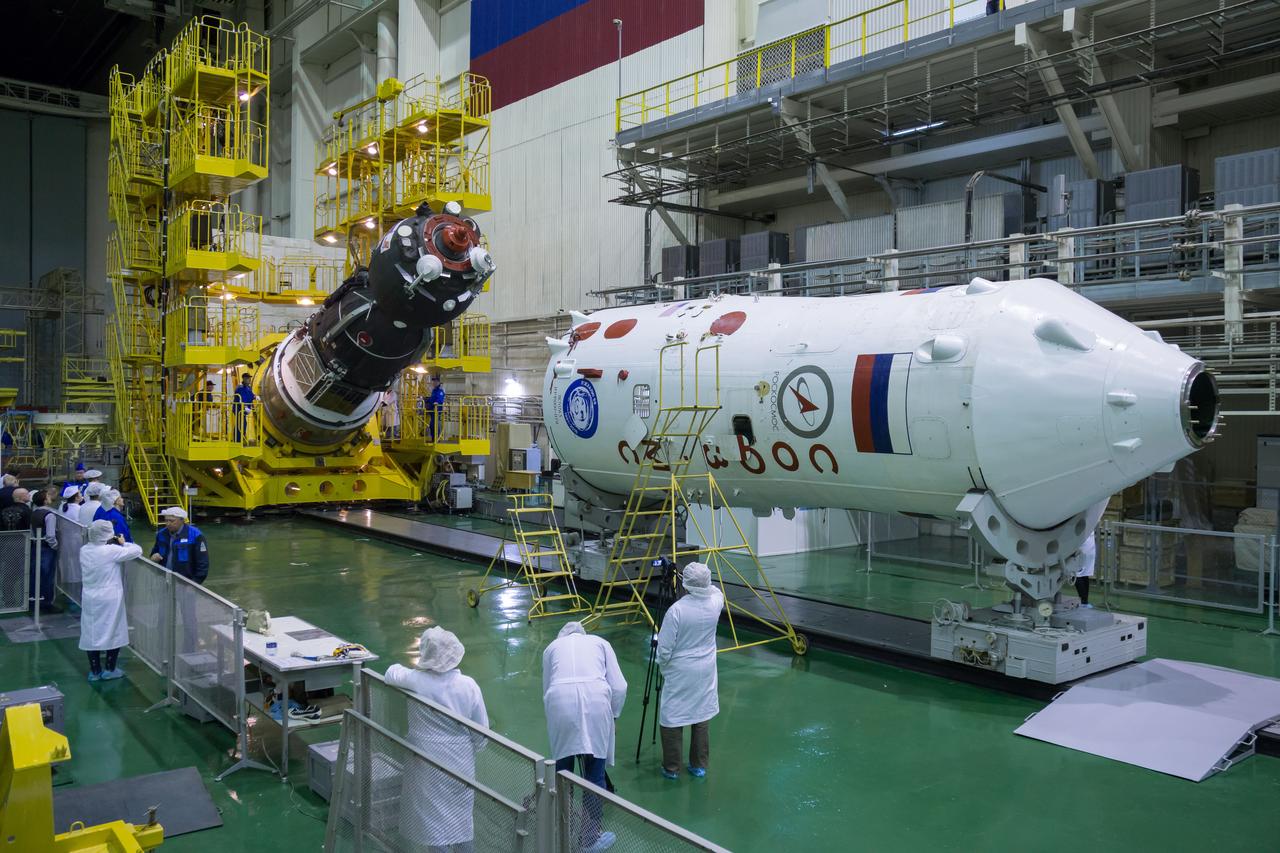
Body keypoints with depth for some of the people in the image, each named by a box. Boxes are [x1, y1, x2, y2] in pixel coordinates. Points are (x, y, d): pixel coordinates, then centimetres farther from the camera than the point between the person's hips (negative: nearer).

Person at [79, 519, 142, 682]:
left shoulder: (84, 550, 0)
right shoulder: (111, 551, -19)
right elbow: (137, 550, -14)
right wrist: (122, 543, 2)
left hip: (89, 599, 6)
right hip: (109, 599, -6)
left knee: (91, 633, 11)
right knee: (113, 632, 9)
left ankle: (95, 671, 19)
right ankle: (109, 669, 17)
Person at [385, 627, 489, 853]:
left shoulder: (415, 681, -17)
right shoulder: (468, 685, -12)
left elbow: (391, 674, 3)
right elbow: (482, 730, -5)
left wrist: (399, 667, 24)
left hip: (428, 763, -2)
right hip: (461, 764, 2)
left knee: (433, 817, 13)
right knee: (461, 814, 19)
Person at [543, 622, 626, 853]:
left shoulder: (552, 647, 29)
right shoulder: (600, 642, 26)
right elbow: (619, 687, 15)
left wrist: (556, 716, 36)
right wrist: (612, 715, 27)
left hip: (560, 702, 1)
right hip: (596, 700, -1)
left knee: (561, 769, 19)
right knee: (594, 773, 10)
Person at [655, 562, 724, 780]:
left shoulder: (676, 610, -23)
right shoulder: (715, 604, -10)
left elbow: (664, 648, -16)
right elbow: (717, 592, 19)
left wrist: (662, 665, 2)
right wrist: (702, 584, 14)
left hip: (679, 673, -4)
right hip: (705, 672, 5)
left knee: (671, 719, 9)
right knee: (702, 717, 16)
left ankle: (671, 768, 17)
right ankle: (699, 766, 25)